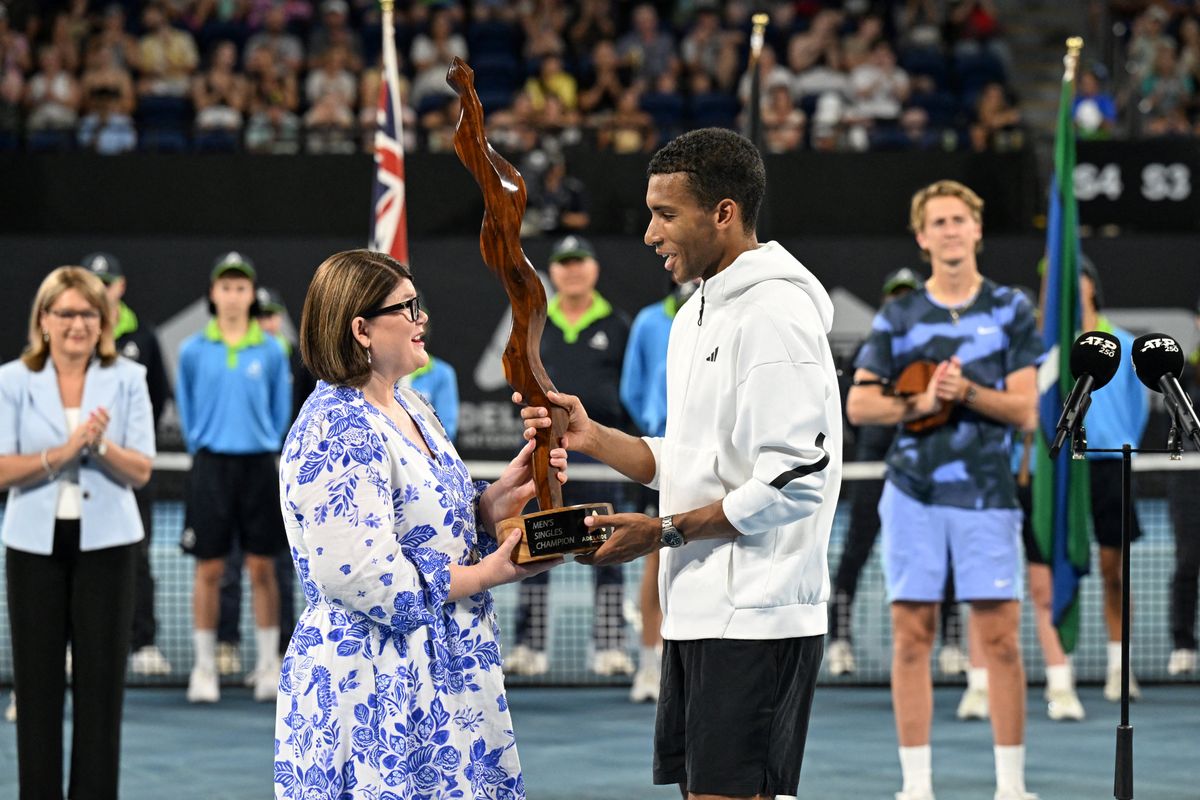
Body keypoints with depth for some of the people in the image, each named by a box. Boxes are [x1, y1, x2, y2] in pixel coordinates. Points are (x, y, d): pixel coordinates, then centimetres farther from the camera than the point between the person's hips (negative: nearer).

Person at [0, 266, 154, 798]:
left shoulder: (127, 380, 2)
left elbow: (141, 471, -3)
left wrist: (102, 445, -22)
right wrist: (61, 453, -21)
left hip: (106, 542, 0)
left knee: (102, 678, 0)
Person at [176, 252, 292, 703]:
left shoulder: (270, 351, 4)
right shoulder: (193, 351, 2)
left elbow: (281, 411, 11)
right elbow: (185, 408, 11)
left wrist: (267, 445, 7)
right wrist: (201, 448, 9)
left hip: (258, 464, 1)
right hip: (211, 465, 0)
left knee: (262, 568, 2)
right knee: (209, 569, 0)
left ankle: (268, 666, 8)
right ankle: (204, 668, 6)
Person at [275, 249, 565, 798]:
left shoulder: (407, 407, 12)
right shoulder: (337, 434, -18)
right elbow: (369, 583, -24)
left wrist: (501, 496, -1)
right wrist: (491, 573, -15)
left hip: (441, 677, 9)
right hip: (376, 688, -9)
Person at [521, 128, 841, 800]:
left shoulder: (775, 316, -14)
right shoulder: (697, 315, 17)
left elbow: (795, 483, -20)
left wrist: (665, 532, -16)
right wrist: (591, 436, 6)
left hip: (756, 615, -10)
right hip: (698, 612, 10)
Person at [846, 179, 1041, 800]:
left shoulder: (1011, 310, 4)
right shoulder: (896, 318, 7)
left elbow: (1024, 410, -1)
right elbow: (859, 404, 4)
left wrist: (967, 392, -18)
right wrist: (919, 403, -13)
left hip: (986, 493, -1)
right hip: (913, 492, 1)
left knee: (1000, 639, -2)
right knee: (911, 636, 1)